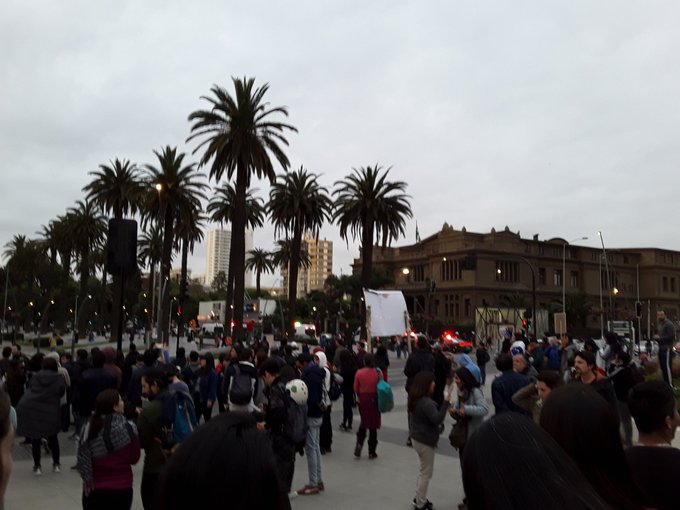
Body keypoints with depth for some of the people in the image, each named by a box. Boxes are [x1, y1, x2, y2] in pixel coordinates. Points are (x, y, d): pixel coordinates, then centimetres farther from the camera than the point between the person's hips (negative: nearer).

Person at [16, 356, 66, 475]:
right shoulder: (59, 379, -1)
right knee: (52, 438, 16)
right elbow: (61, 394, 3)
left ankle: (37, 466, 17)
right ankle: (56, 464, 22)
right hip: (50, 413, -1)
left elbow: (28, 388, 11)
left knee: (35, 439, 13)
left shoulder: (35, 376, 6)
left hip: (29, 409, 1)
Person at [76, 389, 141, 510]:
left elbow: (82, 461, -9)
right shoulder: (128, 428, -13)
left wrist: (87, 479, 4)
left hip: (94, 489, 2)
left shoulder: (89, 428, -9)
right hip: (121, 488, -2)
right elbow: (134, 459, -3)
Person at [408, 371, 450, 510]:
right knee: (426, 473, 5)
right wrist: (446, 402, -26)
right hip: (425, 441, -10)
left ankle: (419, 498, 34)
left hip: (417, 438, 10)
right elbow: (437, 420, -29)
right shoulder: (426, 402, -26)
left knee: (423, 471, 24)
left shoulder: (416, 399, 4)